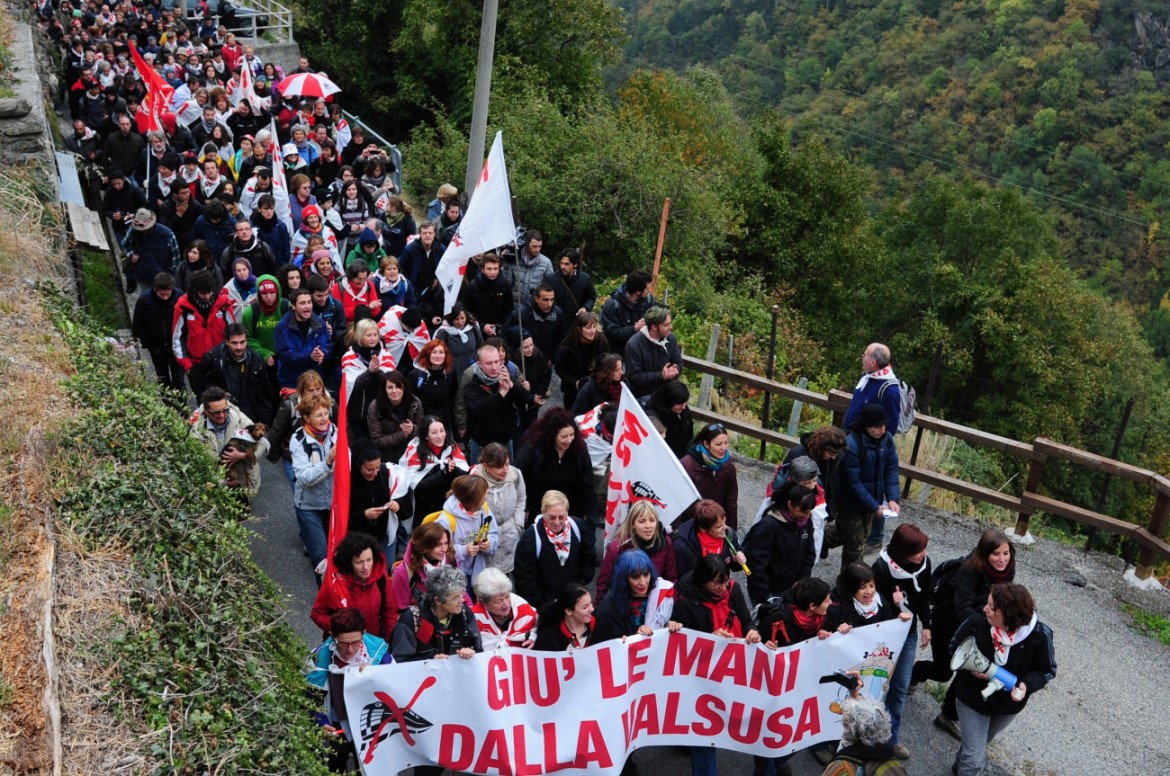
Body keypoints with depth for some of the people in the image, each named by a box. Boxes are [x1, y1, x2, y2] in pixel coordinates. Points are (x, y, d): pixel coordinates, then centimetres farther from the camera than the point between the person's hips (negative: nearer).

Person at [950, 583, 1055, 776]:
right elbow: (956, 647, -10)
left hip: (1008, 704, 3)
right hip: (972, 699, -3)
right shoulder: (977, 622, -29)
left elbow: (1047, 670, -10)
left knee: (980, 742, 30)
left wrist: (1027, 685, -29)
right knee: (975, 759, -3)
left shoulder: (1039, 635, -26)